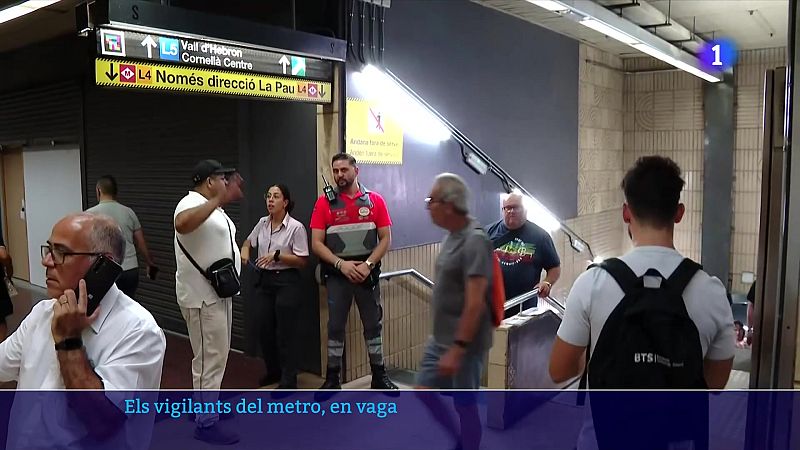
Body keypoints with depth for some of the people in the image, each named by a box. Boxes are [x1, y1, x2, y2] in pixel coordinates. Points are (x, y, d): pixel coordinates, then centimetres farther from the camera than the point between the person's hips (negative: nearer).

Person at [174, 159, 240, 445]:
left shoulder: (211, 207, 14)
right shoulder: (191, 203, -18)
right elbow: (182, 224, -42)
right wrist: (218, 201, -42)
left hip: (218, 293, 10)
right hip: (203, 297, -10)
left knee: (216, 355, 20)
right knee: (210, 358, -3)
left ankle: (208, 405, 35)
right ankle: (206, 422, 7)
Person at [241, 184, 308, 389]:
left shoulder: (296, 227, -13)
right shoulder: (262, 223, 5)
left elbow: (302, 261, -14)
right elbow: (249, 241, 24)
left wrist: (277, 255, -22)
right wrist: (245, 249, 2)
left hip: (286, 282, -6)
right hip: (265, 280, 6)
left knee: (284, 332, -2)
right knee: (266, 330, 13)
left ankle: (288, 380, 10)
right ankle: (273, 371, 32)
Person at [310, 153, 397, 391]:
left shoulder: (375, 200, 1)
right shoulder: (324, 203, 0)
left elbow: (385, 239, 0)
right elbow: (316, 243, -4)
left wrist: (367, 265, -12)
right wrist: (341, 264, -15)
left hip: (368, 272, 1)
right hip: (337, 274, 0)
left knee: (373, 324, 9)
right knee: (335, 326, 6)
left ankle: (379, 376, 20)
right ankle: (332, 378, 17)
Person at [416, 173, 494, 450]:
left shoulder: (475, 241, -21)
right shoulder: (452, 235, 7)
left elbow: (475, 304, -24)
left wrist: (457, 349, -24)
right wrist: (444, 342, 19)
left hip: (464, 344, -9)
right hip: (439, 340, 9)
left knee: (465, 406, 7)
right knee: (424, 397, 14)